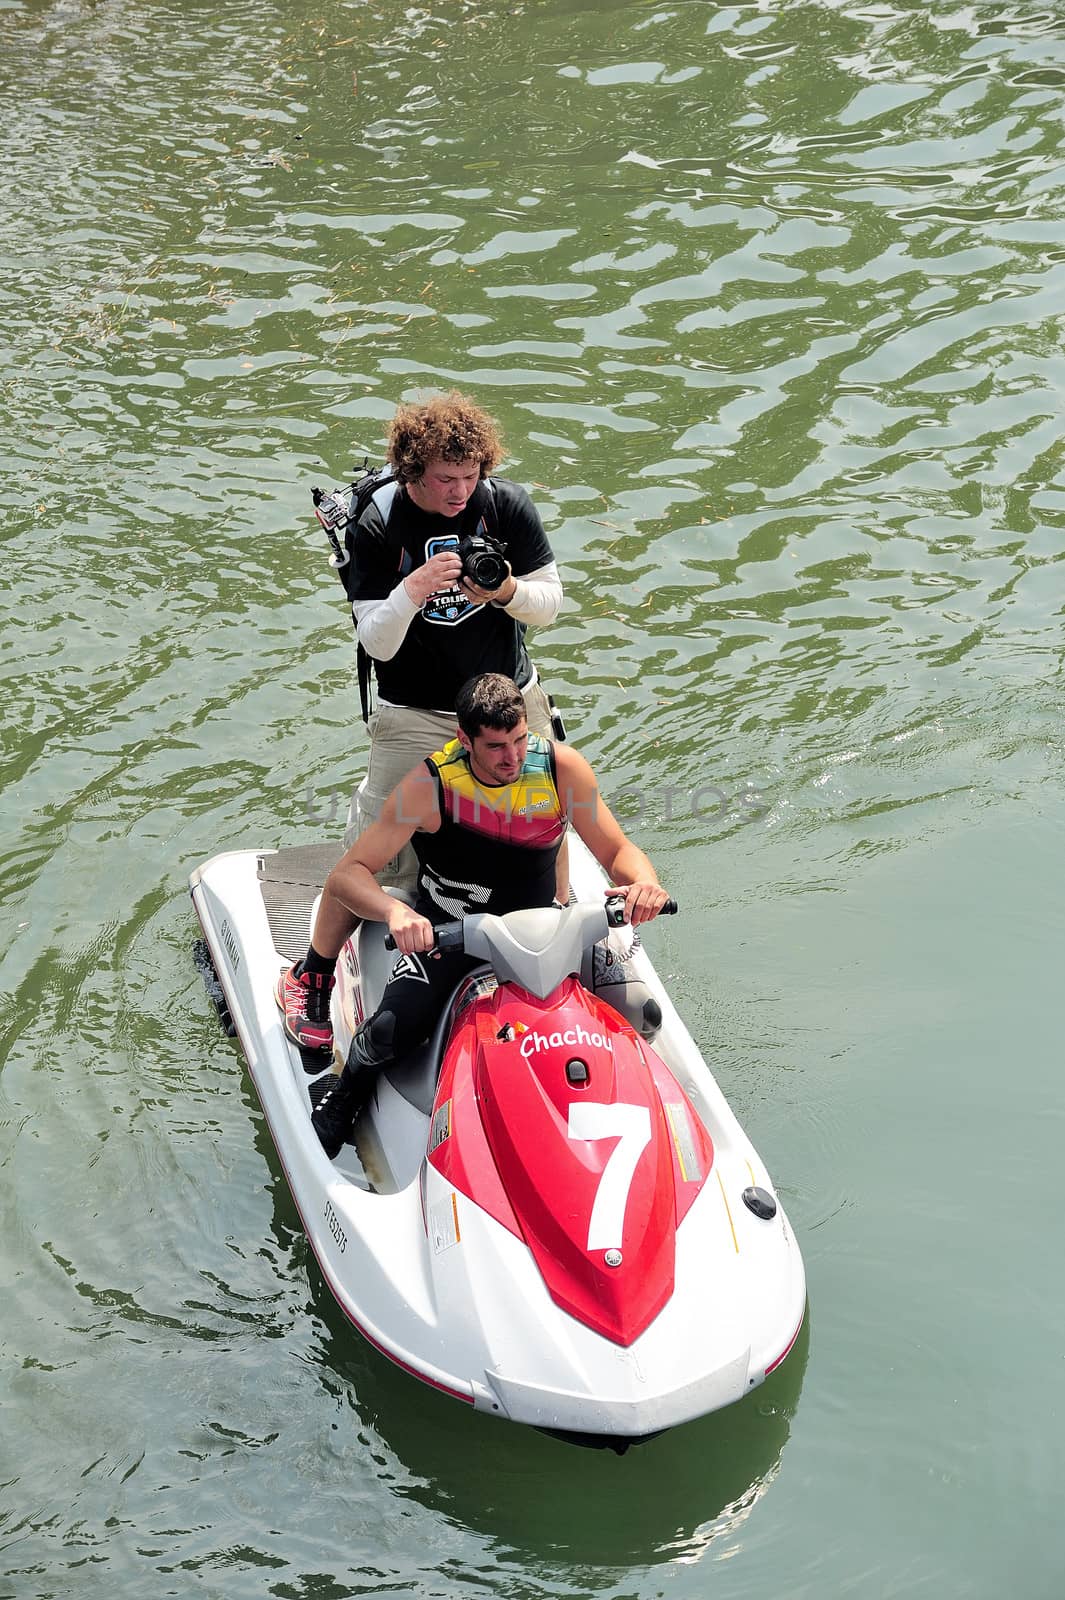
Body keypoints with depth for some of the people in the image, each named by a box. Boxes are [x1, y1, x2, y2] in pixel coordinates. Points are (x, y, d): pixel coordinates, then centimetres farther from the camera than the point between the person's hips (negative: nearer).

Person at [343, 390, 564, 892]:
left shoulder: (507, 504, -9)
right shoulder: (379, 525, -15)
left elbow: (549, 604, -3)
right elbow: (377, 645, -17)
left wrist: (507, 592, -26)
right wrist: (410, 592, -36)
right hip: (415, 713, -2)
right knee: (383, 859, -5)